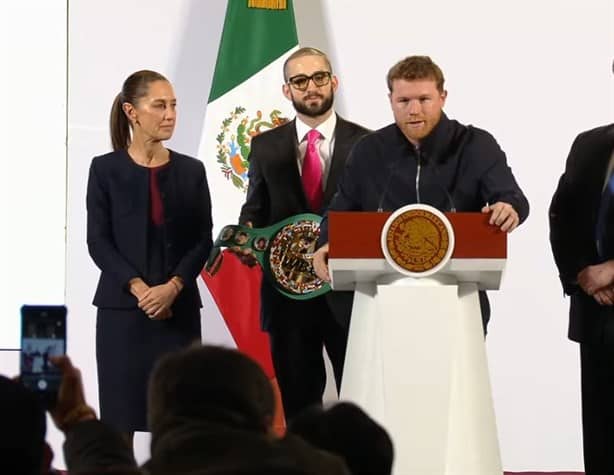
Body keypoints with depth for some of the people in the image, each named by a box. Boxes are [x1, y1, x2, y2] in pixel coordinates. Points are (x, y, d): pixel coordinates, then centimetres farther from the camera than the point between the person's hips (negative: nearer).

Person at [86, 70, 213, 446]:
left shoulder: (191, 170, 8)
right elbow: (98, 241, -3)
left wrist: (172, 287, -11)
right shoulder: (106, 169, 1)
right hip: (122, 308, -2)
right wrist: (138, 288, -14)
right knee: (120, 415, -2)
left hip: (179, 309, 2)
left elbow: (203, 240, 4)